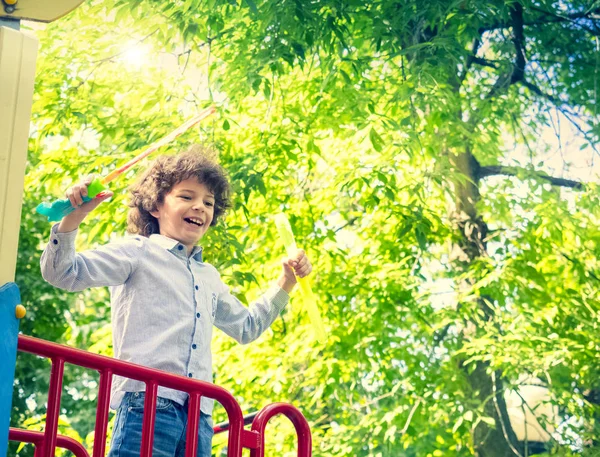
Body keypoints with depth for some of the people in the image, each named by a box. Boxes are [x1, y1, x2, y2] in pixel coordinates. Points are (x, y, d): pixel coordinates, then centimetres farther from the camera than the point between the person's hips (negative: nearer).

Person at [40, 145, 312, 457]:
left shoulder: (209, 277, 28)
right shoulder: (138, 252, 7)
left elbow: (245, 327, 43)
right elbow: (63, 273, -2)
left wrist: (285, 283, 35)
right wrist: (71, 219, -17)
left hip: (198, 413, 7)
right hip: (147, 401, -7)